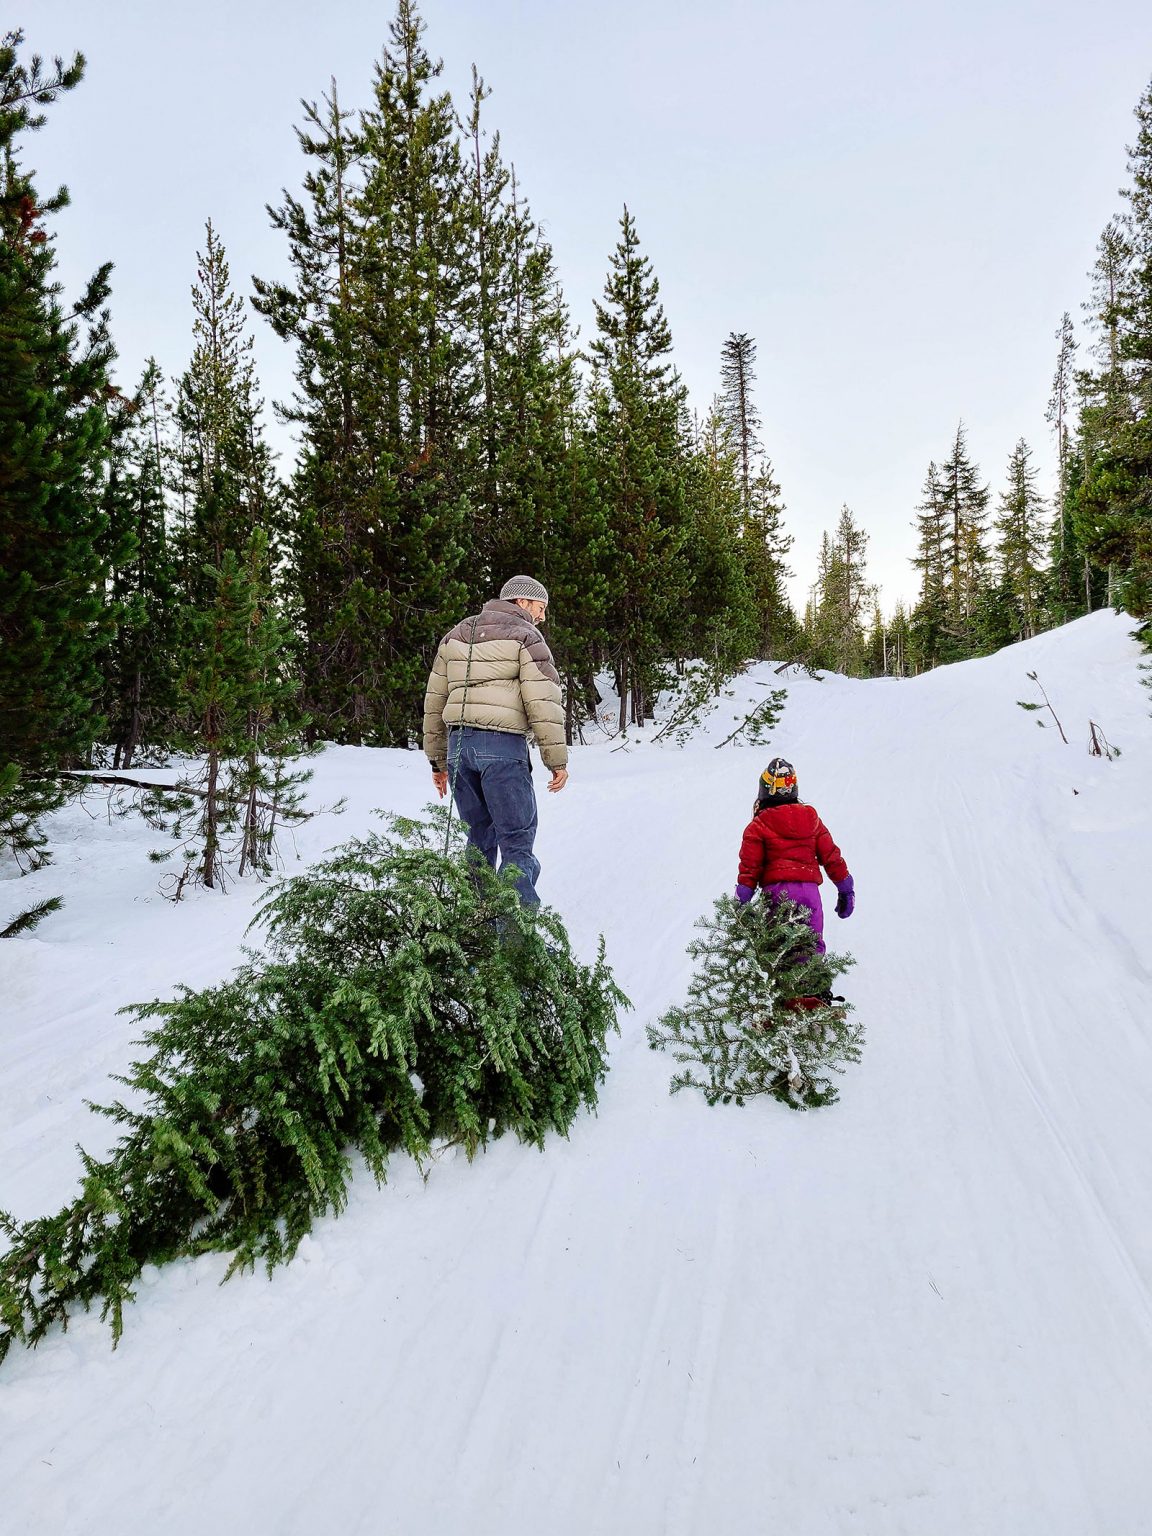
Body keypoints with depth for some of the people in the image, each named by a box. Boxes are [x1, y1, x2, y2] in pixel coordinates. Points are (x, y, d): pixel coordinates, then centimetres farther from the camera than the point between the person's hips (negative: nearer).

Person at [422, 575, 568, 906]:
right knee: (517, 840, -4)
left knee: (479, 838, 15)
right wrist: (557, 759, -5)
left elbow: (435, 700, 21)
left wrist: (437, 759, 25)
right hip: (502, 745, -6)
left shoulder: (456, 635, 21)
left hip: (458, 744, 6)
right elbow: (543, 701, -8)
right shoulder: (525, 636, 1)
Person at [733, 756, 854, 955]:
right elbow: (831, 856, 13)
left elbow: (750, 867, -3)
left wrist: (741, 902, 4)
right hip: (809, 890, 3)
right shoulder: (811, 819, 12)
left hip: (776, 890, -3)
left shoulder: (757, 826, 1)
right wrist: (846, 889, 22)